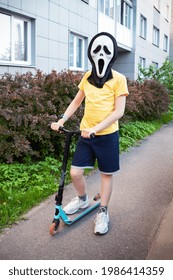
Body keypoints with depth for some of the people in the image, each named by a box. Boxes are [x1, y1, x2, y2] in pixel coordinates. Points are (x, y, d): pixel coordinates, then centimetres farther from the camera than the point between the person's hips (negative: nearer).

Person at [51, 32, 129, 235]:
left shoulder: (118, 79, -9)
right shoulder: (87, 77, 5)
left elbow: (119, 111, -14)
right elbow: (76, 101, 15)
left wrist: (96, 128, -23)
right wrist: (61, 120, 3)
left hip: (107, 135, -3)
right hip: (86, 134, 4)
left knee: (106, 174, 9)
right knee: (75, 172, 2)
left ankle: (103, 212, 26)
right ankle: (82, 200, 32)